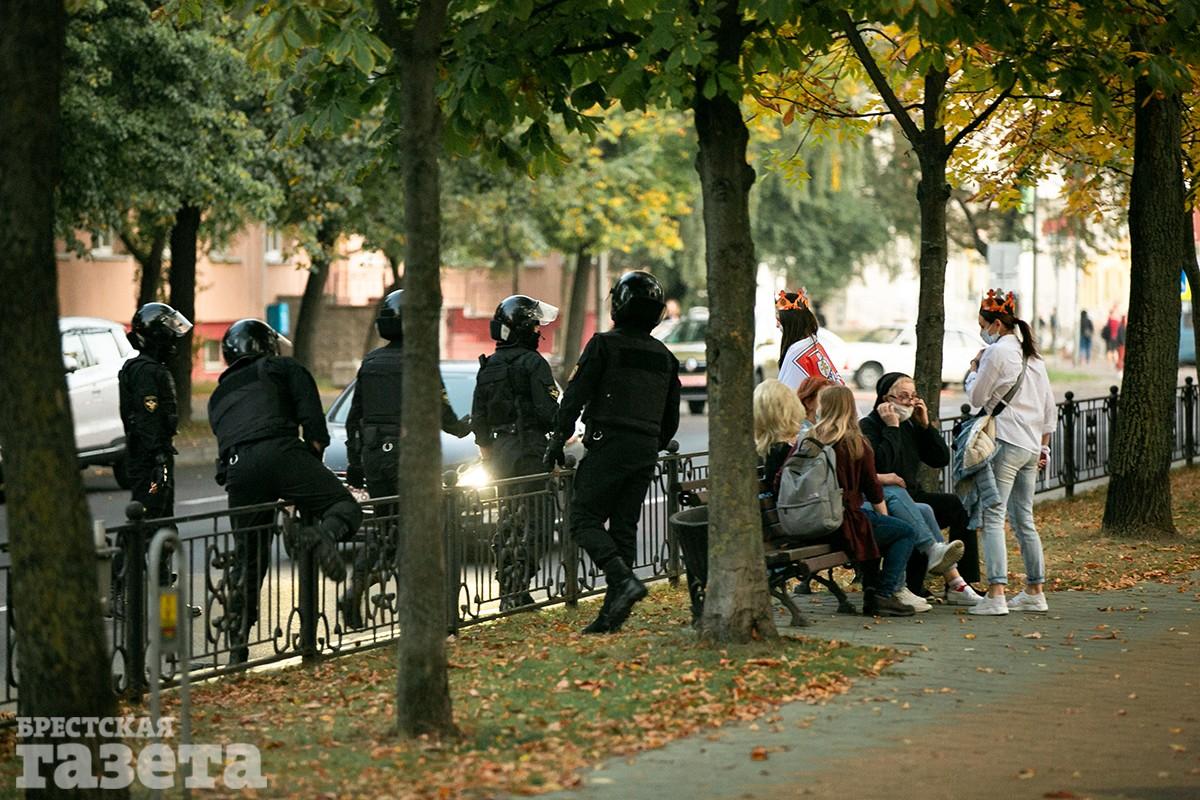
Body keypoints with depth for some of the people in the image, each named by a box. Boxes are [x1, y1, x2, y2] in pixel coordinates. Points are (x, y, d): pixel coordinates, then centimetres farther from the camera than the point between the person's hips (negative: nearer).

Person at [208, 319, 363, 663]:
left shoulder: (219, 396, 36)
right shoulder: (284, 368, 22)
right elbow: (312, 418, 8)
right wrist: (314, 458, 16)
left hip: (236, 467, 4)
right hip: (279, 452, -4)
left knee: (247, 561, 13)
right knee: (346, 507, 2)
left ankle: (238, 647, 11)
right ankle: (323, 534, -32)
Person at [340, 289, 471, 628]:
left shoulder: (370, 362, 9)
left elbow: (354, 418, 12)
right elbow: (441, 413, -8)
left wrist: (354, 464, 19)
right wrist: (464, 427, 15)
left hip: (373, 456, 5)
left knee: (381, 525, 14)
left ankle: (355, 588, -3)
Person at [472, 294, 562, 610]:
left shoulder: (488, 367, 12)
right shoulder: (533, 363, -11)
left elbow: (478, 419, 14)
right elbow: (548, 411, -17)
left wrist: (488, 454, 23)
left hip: (499, 451, 8)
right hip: (530, 448, -8)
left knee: (509, 521, 15)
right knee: (535, 521, -5)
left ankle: (508, 592, 18)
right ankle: (517, 592, -11)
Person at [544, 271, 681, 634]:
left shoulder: (604, 345, -6)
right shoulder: (665, 357, 14)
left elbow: (575, 396, -8)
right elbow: (671, 418, 19)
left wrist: (557, 441, -2)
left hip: (609, 445, -6)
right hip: (646, 452, 6)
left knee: (584, 519, -2)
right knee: (624, 527, 9)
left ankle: (623, 579, -22)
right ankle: (612, 612, 5)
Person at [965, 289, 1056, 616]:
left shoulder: (997, 351, -9)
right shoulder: (1033, 356, 16)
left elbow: (977, 397, -5)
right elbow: (1049, 407, 18)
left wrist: (973, 370, 12)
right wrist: (1043, 445, 23)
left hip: (1005, 444, -8)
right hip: (1031, 446, 8)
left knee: (993, 517, -11)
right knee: (1024, 519, 15)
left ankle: (995, 595, -20)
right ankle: (1034, 591, 19)